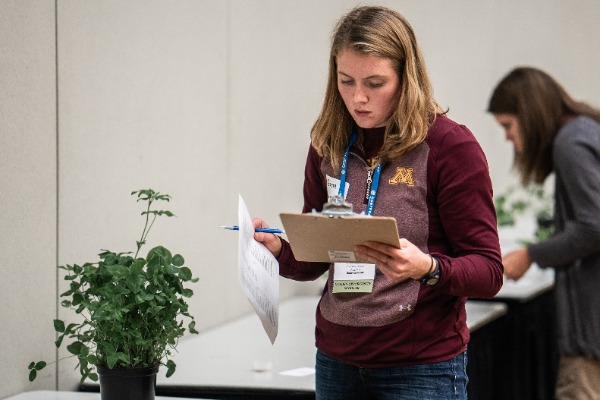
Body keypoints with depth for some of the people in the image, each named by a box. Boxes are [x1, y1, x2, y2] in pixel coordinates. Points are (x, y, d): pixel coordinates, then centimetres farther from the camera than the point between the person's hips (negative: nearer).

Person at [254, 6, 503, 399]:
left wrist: (427, 268, -29)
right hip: (337, 361, 5)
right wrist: (277, 249, -8)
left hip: (422, 367, -4)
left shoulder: (450, 146, -10)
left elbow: (488, 271, -10)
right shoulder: (328, 146, 4)